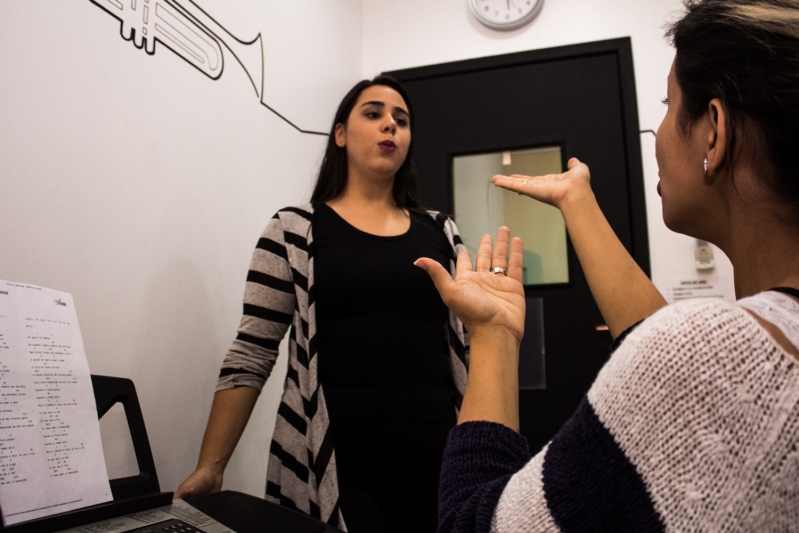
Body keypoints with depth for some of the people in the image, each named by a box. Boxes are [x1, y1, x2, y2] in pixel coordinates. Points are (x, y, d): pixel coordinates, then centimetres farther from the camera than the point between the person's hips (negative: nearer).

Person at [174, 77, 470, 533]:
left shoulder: (441, 233, 8)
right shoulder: (294, 232, -1)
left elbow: (472, 346, 10)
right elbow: (251, 357, -2)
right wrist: (210, 467, -6)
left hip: (435, 461, 3)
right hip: (334, 465, -3)